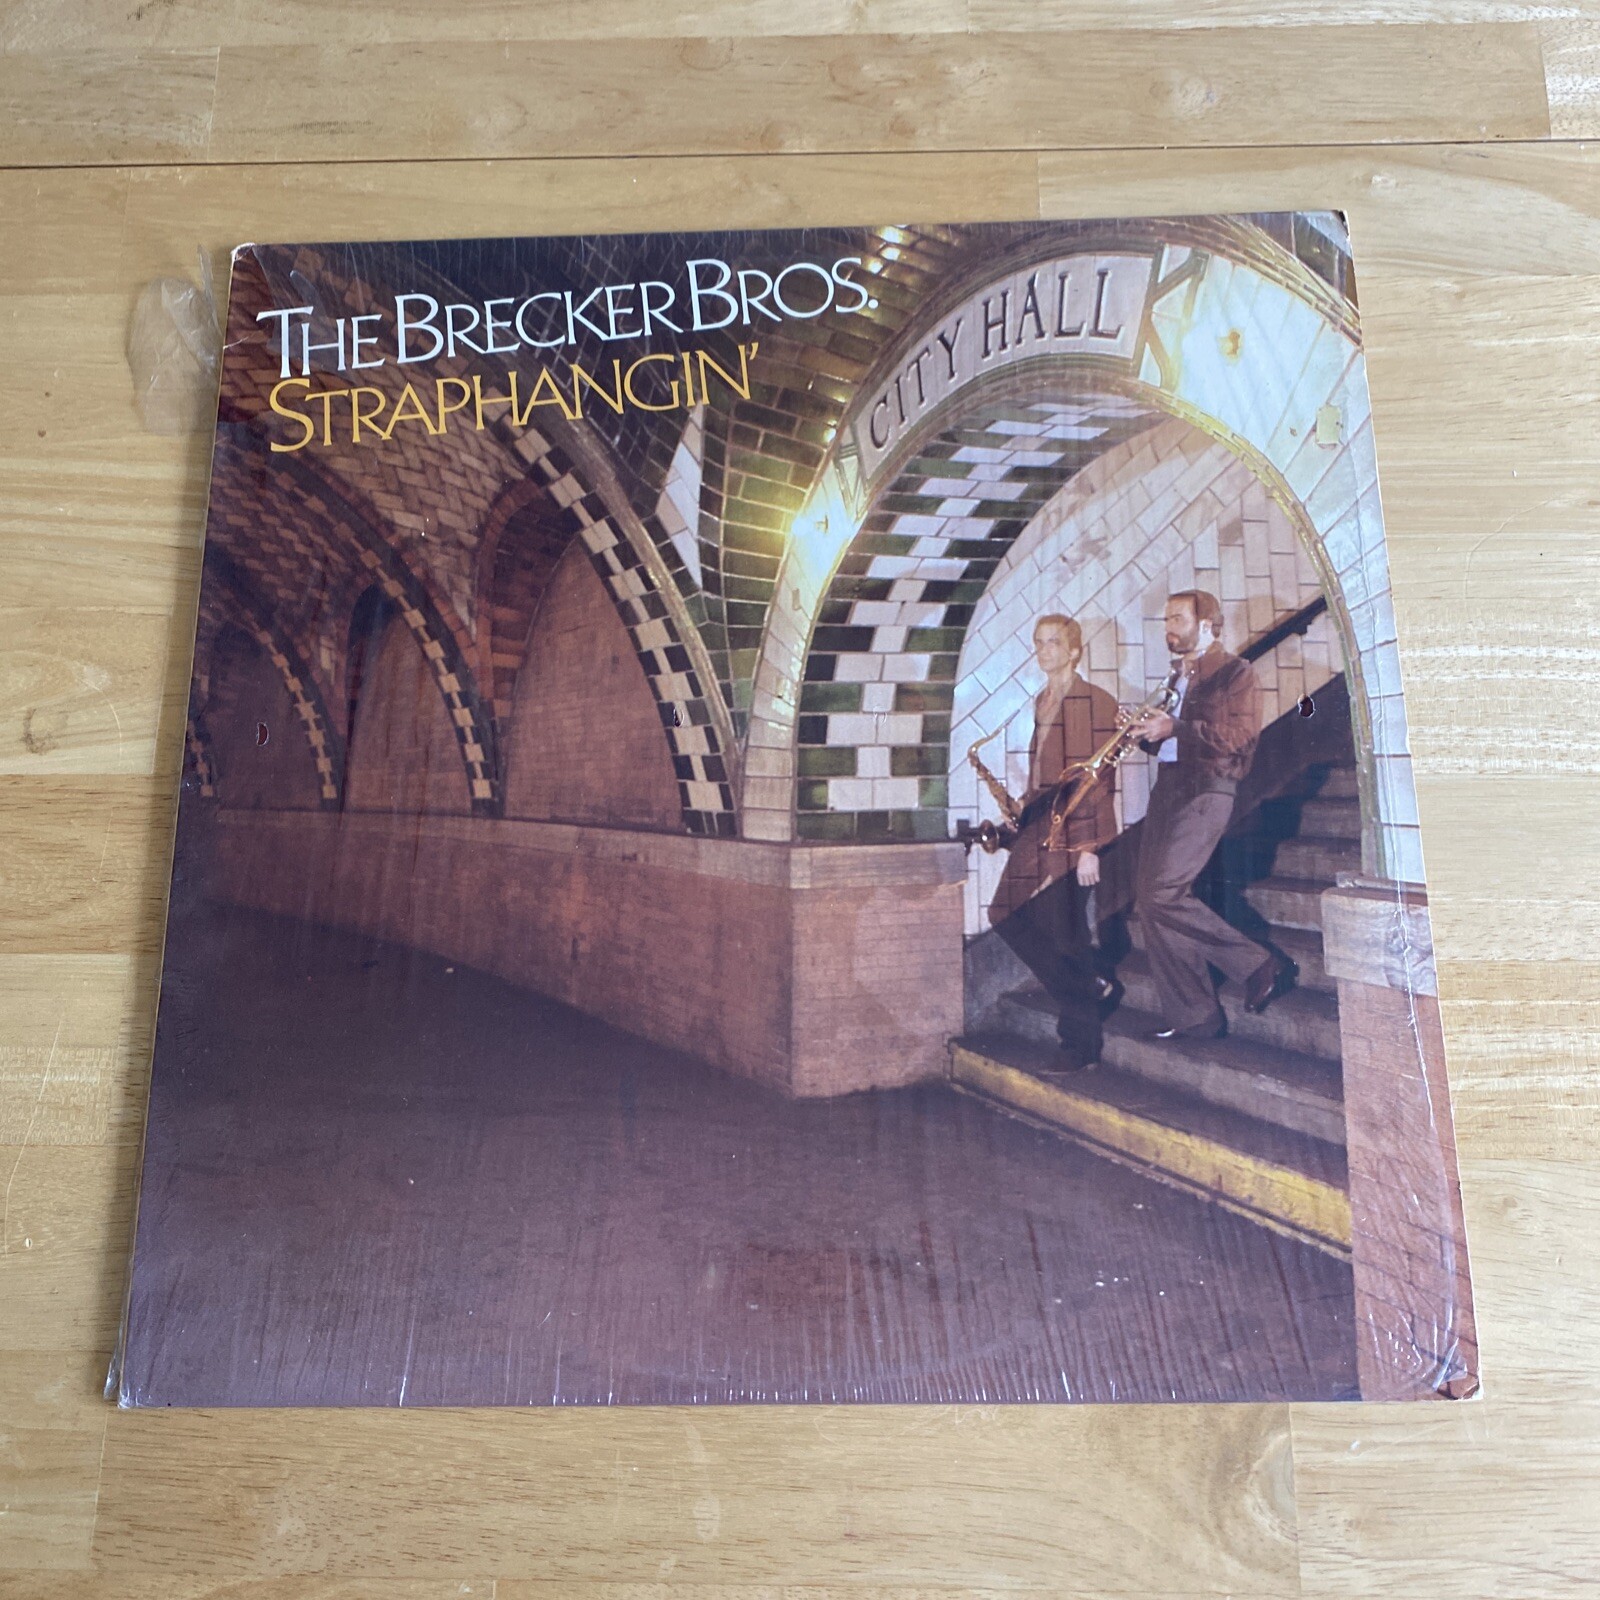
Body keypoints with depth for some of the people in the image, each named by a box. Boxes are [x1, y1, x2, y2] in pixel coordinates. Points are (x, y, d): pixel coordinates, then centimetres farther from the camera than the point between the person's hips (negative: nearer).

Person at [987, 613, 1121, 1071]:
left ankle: (1081, 1045, 12)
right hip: (1038, 827, 8)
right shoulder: (1042, 701, 16)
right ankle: (1087, 988, 20)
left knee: (1065, 934, -3)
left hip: (1073, 832, -8)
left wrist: (1089, 847, -16)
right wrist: (1023, 808, 10)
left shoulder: (1094, 703, -9)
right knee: (1008, 915, 3)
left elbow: (1099, 780, -13)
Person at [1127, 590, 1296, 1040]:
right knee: (1150, 904, 1)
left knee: (1162, 895, -19)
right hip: (1167, 790, 8)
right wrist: (1146, 731, 5)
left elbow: (1240, 733, -15)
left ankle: (1262, 966, -4)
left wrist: (1174, 728, -15)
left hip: (1206, 792, -8)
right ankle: (1192, 1017, 8)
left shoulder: (1235, 671, -1)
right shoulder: (1180, 679, 23)